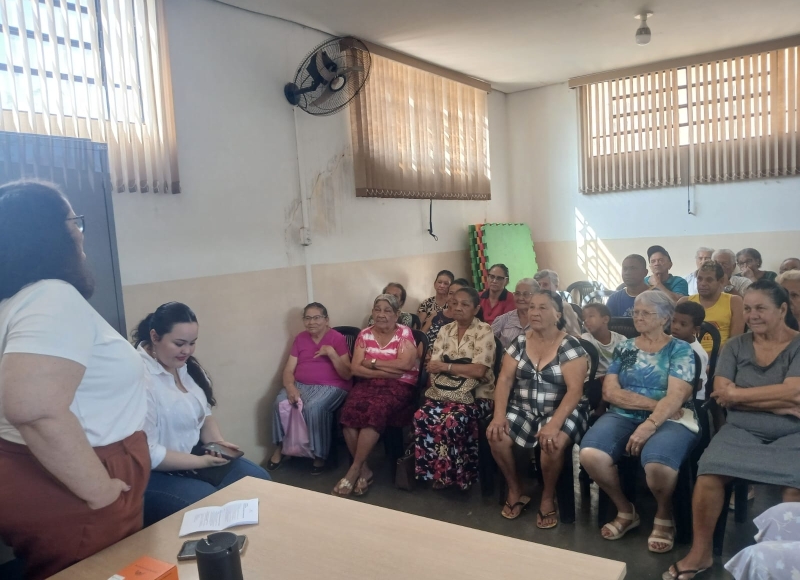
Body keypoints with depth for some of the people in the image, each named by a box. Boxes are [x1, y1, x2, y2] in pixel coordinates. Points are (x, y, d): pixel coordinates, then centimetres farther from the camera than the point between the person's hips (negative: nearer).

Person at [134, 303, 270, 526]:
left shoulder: (187, 366, 4)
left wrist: (218, 442, -7)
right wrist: (201, 462, -22)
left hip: (194, 455, 9)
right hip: (155, 473, -9)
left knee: (259, 481, 3)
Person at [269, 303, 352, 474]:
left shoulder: (337, 338, -5)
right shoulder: (300, 338, 10)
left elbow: (347, 375, -9)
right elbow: (288, 370, 5)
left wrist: (332, 353, -20)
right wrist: (290, 387, -16)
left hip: (330, 387, -4)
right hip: (301, 385, 4)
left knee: (313, 407, -33)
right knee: (280, 402, -24)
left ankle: (319, 454, -13)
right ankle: (280, 447, -3)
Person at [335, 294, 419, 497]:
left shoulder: (404, 333, 0)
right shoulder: (364, 334, 9)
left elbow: (405, 363, -15)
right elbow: (355, 368, 0)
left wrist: (372, 362, -8)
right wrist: (385, 371, -14)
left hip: (399, 385, -3)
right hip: (368, 383, 3)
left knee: (375, 411, -33)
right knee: (350, 410, -28)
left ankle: (354, 470, -20)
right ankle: (364, 470, -15)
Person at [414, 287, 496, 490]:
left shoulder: (484, 331, -4)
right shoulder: (445, 330, 13)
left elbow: (479, 370, -15)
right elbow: (433, 366, 4)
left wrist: (446, 366, -10)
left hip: (475, 395, -4)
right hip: (444, 392, 5)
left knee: (452, 420, -32)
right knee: (422, 416, -24)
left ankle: (452, 474, -9)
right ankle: (434, 471, -6)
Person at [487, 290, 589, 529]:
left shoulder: (570, 346, -9)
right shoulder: (519, 342, 3)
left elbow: (575, 389, -17)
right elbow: (504, 379, -1)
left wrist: (554, 423, -30)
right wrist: (499, 415, -16)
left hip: (562, 411, -4)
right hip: (523, 410, 4)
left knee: (552, 442, -34)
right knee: (495, 436, -22)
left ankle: (548, 498, -4)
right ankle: (515, 491, 5)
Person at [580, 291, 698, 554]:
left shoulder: (680, 350, 4)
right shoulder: (624, 348, 14)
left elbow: (675, 396, -10)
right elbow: (609, 391, 2)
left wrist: (650, 425, -26)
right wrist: (653, 403, -10)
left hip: (669, 419, -3)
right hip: (623, 416, 3)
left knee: (657, 464, -37)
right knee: (590, 455, -27)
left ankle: (664, 516, 0)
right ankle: (625, 511, 3)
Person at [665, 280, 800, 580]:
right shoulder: (735, 346, 9)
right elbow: (721, 394, -2)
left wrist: (737, 393, -7)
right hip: (742, 431, 2)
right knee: (709, 472, -25)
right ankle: (700, 552, -10)